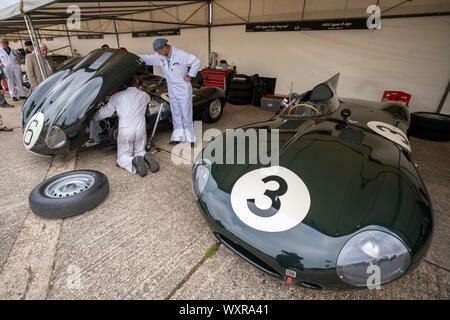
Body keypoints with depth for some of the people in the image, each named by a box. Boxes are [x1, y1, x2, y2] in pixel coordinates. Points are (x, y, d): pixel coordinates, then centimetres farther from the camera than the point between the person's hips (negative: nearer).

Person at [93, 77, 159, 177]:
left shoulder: (117, 96, 8)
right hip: (140, 131, 2)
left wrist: (94, 117, 35)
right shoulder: (144, 96, 11)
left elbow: (105, 112, 15)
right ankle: (145, 157, -11)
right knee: (139, 151, 23)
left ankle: (134, 161, -20)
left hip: (125, 132, -1)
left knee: (122, 158, 13)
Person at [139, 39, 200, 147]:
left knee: (186, 115, -3)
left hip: (184, 90, -6)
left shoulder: (180, 54, -14)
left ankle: (191, 139, 7)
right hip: (172, 91, 6)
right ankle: (178, 137, 22)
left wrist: (189, 75, -12)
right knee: (176, 115, 11)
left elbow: (196, 61, -12)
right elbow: (147, 58, 13)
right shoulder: (159, 57, 4)